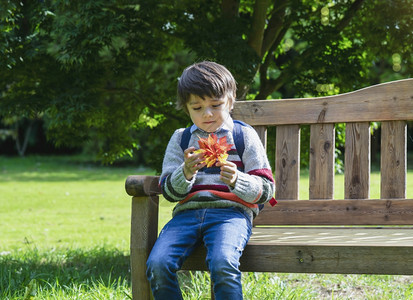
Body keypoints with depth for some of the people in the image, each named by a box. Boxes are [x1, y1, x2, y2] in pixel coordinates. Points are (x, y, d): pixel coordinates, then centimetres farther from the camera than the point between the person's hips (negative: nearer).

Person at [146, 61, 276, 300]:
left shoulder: (244, 136, 10)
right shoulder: (180, 139, 17)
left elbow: (265, 190, 4)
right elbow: (169, 192, 10)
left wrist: (236, 181, -17)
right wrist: (186, 172, -12)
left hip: (231, 211, -3)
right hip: (187, 212, 3)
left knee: (222, 264, -34)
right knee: (157, 264, -24)